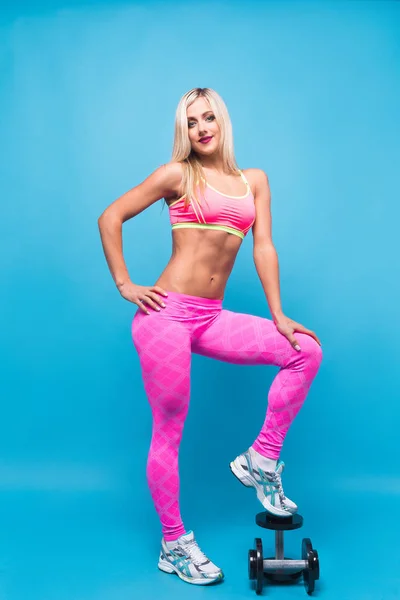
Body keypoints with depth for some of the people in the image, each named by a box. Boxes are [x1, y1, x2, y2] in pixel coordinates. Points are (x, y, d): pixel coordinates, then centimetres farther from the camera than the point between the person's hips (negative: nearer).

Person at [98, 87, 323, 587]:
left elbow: (264, 248, 8)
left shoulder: (254, 180, 13)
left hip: (210, 318, 5)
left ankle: (260, 460, 7)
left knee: (305, 351, -6)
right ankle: (173, 546, 19)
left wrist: (278, 315, 2)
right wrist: (124, 286, -4)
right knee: (169, 432, 1)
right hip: (167, 313, -5)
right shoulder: (177, 174, 0)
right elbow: (110, 218, 1)